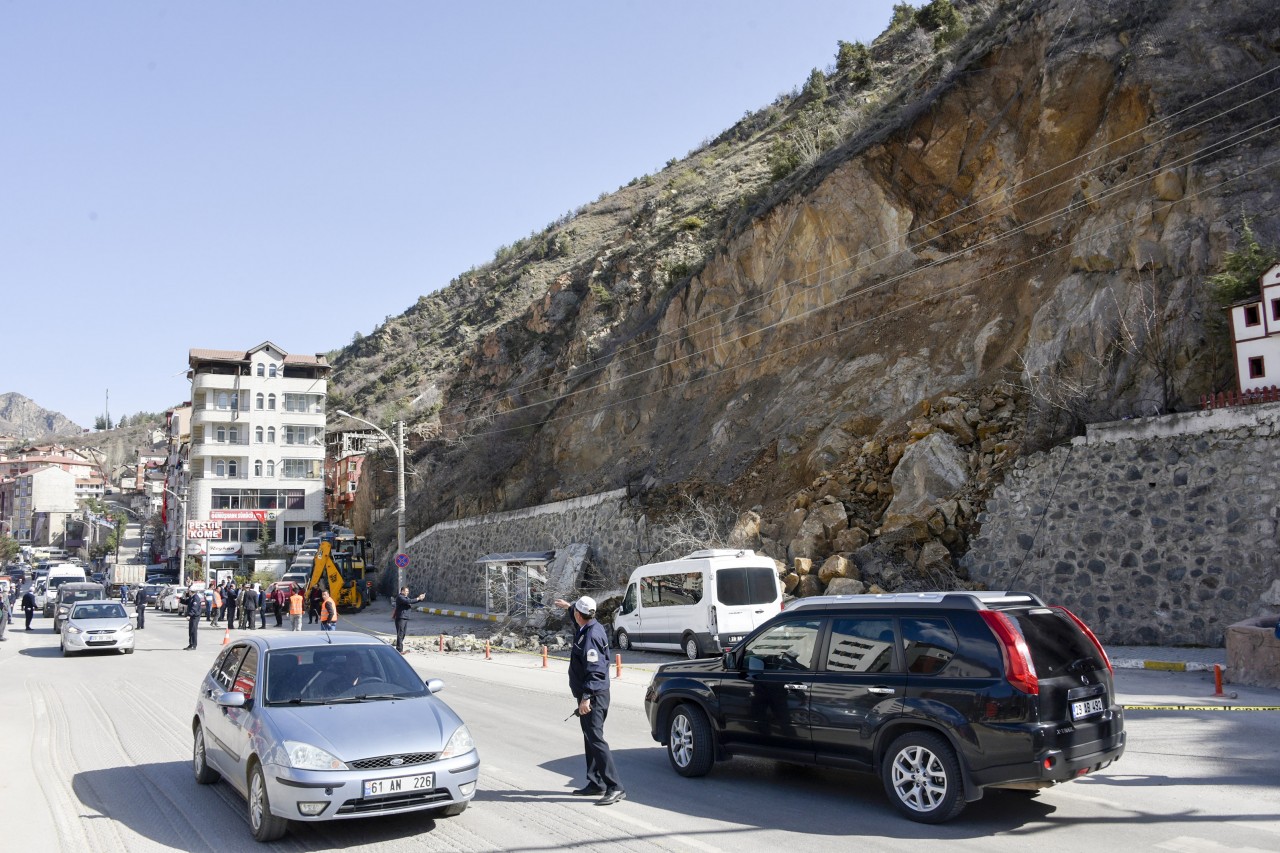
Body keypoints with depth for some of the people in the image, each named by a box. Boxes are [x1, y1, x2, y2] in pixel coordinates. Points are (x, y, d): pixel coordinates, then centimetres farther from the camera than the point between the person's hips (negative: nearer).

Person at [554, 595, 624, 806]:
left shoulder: (590, 636, -21)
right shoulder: (593, 627, 8)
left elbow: (594, 671, -26)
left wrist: (586, 697, -27)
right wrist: (568, 605, 48)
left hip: (593, 696, -11)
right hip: (594, 694, 11)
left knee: (596, 740, -13)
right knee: (590, 739, 17)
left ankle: (615, 788, -15)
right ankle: (595, 783, 25)